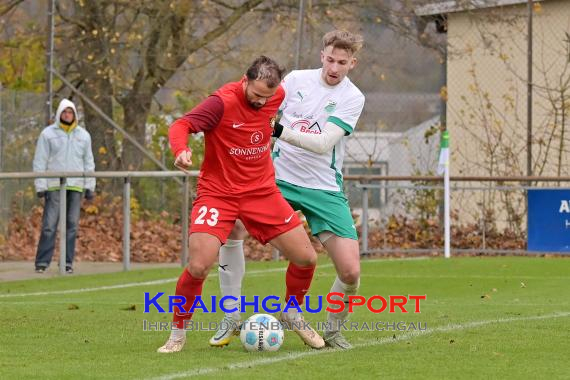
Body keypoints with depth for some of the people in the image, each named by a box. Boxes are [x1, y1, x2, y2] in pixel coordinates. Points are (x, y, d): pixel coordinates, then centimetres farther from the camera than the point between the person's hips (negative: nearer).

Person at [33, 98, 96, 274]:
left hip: (76, 187, 3)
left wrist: (90, 186, 7)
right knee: (49, 225, -8)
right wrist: (40, 186, -6)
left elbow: (88, 162, 15)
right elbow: (39, 162, 2)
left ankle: (68, 263, 6)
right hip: (54, 187, -3)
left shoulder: (83, 135, 13)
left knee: (72, 226, 2)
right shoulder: (48, 134, 4)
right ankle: (42, 262, -7)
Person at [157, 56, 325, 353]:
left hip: (262, 191, 5)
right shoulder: (222, 102, -21)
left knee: (306, 258, 2)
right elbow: (181, 126, -29)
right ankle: (178, 333, 2)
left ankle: (293, 313, 31)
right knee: (198, 266, -19)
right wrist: (181, 150, -47)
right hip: (218, 192, -5)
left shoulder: (277, 95, -3)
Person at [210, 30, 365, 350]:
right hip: (279, 178, 2)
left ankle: (333, 331, 17)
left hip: (324, 189, -2)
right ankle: (232, 318, -7)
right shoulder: (295, 79, 0)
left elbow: (324, 143, -21)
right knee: (232, 227, -19)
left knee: (350, 271, -12)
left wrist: (281, 131, -32)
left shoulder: (352, 98, -8)